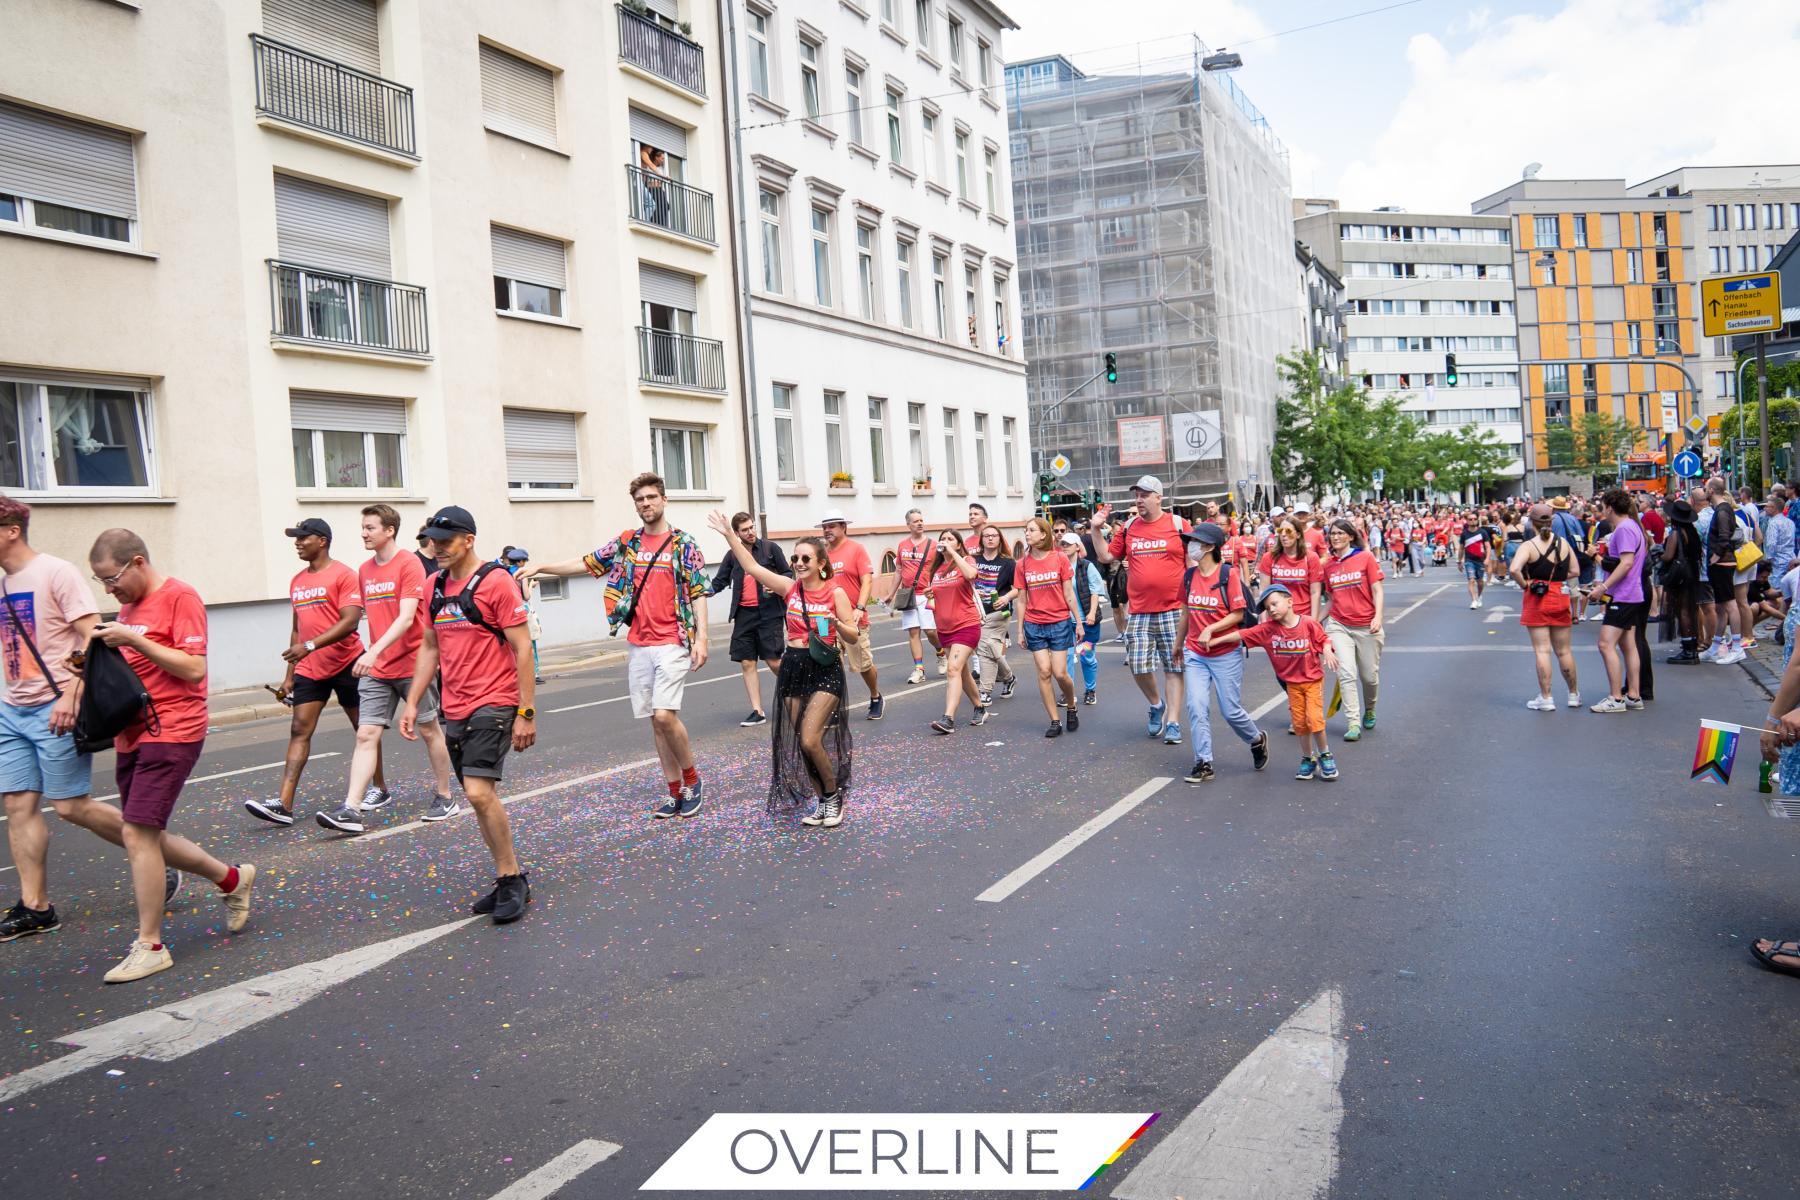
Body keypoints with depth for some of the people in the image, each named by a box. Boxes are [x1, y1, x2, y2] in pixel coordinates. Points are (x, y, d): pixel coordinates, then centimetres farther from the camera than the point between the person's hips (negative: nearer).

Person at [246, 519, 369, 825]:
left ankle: (379, 788, 22)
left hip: (346, 664, -6)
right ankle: (284, 804, -9)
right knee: (299, 730, -3)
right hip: (309, 669, 7)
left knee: (364, 728, 7)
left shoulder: (343, 575, -10)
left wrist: (310, 645, -28)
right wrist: (290, 674, 17)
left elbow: (350, 620, -20)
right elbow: (297, 629, 19)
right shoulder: (297, 582, 13)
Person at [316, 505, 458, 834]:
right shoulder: (364, 571, 11)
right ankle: (351, 809, -6)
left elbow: (406, 617, -20)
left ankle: (445, 798, 21)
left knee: (429, 730, 7)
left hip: (413, 664, -6)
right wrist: (370, 655, 11)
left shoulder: (409, 564, -11)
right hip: (376, 670, 6)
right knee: (366, 735, -3)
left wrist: (374, 651, -30)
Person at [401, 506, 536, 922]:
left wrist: (526, 713, -14)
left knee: (479, 792, -17)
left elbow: (522, 648, -12)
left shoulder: (496, 582, -11)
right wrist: (412, 703, 13)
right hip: (455, 710, 8)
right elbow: (429, 647, 19)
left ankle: (511, 880, -2)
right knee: (480, 797, 10)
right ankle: (511, 879, 22)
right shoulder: (436, 585, 11)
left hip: (493, 705, -7)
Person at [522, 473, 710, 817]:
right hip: (638, 646, 5)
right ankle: (676, 792, 15)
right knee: (655, 720, 7)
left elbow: (698, 595, -4)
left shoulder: (684, 544, -1)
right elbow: (585, 563, 16)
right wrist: (540, 568, 11)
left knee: (664, 715, -16)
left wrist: (701, 638, -13)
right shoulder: (626, 543, 11)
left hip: (672, 644, -5)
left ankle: (692, 779, 5)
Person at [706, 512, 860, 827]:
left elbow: (853, 636, -3)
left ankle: (834, 795, 9)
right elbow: (751, 566, 0)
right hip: (793, 668, 4)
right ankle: (821, 801, 22)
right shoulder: (789, 587, 3)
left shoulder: (835, 593, -6)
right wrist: (729, 534, -6)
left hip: (825, 671, -4)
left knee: (810, 740, -14)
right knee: (799, 742, 6)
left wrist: (836, 623, -22)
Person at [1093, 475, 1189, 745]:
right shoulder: (1127, 528, 8)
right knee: (1138, 666, 1)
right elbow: (1106, 556, 14)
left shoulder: (1177, 524, -1)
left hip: (1173, 609, -3)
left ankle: (1172, 723, 8)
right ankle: (1156, 704, 29)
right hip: (1139, 612, 3)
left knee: (1174, 667, 2)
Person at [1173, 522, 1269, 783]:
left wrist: (1211, 629, -23)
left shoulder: (1228, 574, -11)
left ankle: (1257, 740, 32)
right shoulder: (1189, 576, 4)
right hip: (1195, 654, 4)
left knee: (1231, 711, 3)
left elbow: (1238, 614, -10)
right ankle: (1203, 763, 2)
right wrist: (1178, 645, 23)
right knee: (1196, 707, -6)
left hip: (1226, 654, -4)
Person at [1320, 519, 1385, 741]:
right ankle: (1353, 723, -6)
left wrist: (1378, 617, -16)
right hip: (1339, 626, 2)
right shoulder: (1328, 565, 6)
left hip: (1367, 627, -2)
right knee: (1346, 674, -10)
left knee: (1370, 676, 8)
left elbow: (1377, 591, -4)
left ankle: (1369, 711, 36)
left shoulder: (1365, 557, -3)